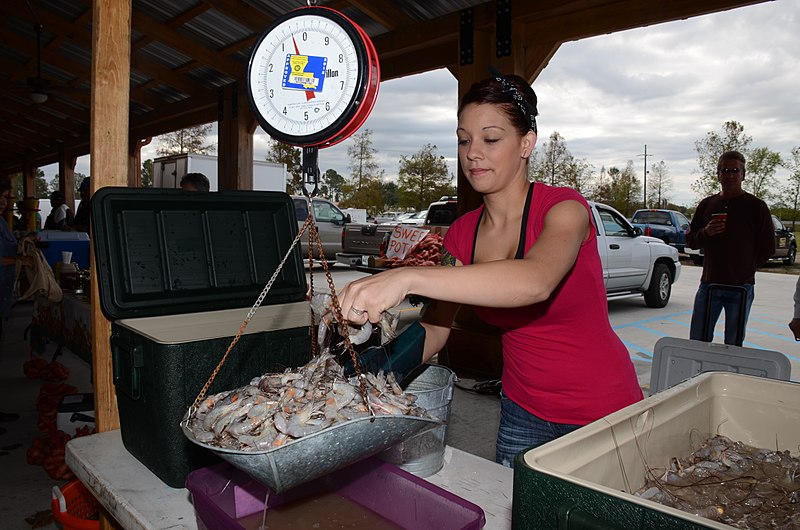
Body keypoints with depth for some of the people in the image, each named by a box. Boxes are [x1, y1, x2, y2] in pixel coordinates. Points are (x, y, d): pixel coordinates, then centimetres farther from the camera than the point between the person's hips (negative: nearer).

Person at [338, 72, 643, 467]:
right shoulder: (461, 234, -2)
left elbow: (535, 281, -41)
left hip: (603, 410, -4)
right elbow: (434, 330, -3)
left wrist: (407, 278, -49)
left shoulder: (563, 207, -19)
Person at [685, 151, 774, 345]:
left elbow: (768, 248, 3)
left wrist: (746, 268, -1)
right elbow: (690, 240, 13)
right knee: (697, 342, 4)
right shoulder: (707, 204, 10)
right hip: (709, 283, 3)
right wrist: (706, 232, -6)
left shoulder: (756, 206, 0)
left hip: (741, 287, -3)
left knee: (734, 345, 4)